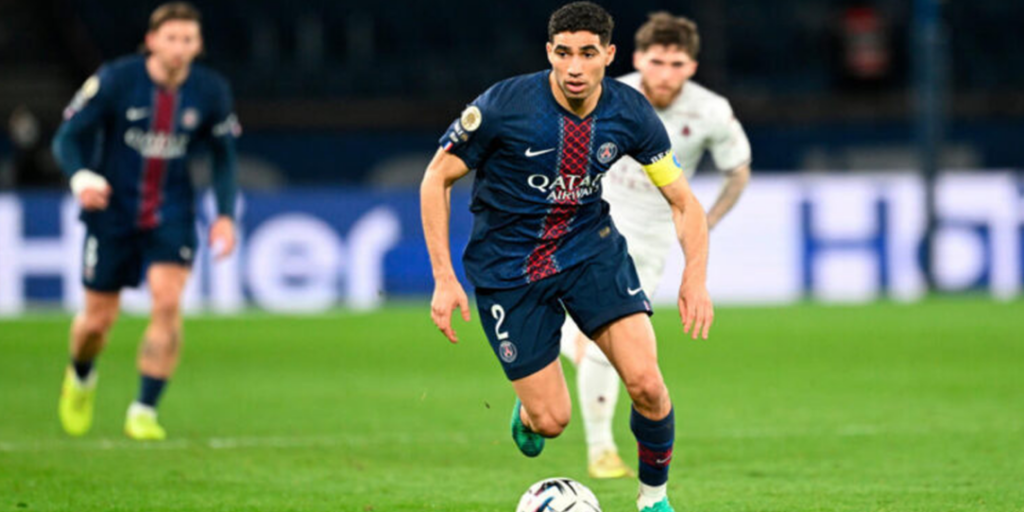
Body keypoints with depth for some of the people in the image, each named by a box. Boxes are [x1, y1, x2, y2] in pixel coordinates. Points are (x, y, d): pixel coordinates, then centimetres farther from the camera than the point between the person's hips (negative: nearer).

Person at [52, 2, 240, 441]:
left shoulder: (211, 92, -5)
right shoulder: (115, 80, -14)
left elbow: (223, 155, 10)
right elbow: (69, 137, -10)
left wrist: (226, 215, 0)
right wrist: (81, 177, -30)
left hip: (172, 215, 1)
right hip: (112, 212, -1)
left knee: (168, 302, -19)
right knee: (98, 319, 3)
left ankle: (144, 411, -10)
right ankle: (81, 378, 38)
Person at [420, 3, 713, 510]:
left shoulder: (630, 112, -12)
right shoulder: (504, 106, -22)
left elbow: (683, 200, -3)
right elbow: (436, 178, -10)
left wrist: (695, 275, -19)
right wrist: (444, 278, -15)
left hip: (590, 248, 2)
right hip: (508, 268, -2)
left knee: (646, 383, -16)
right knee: (551, 421, -3)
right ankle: (528, 406, 36)